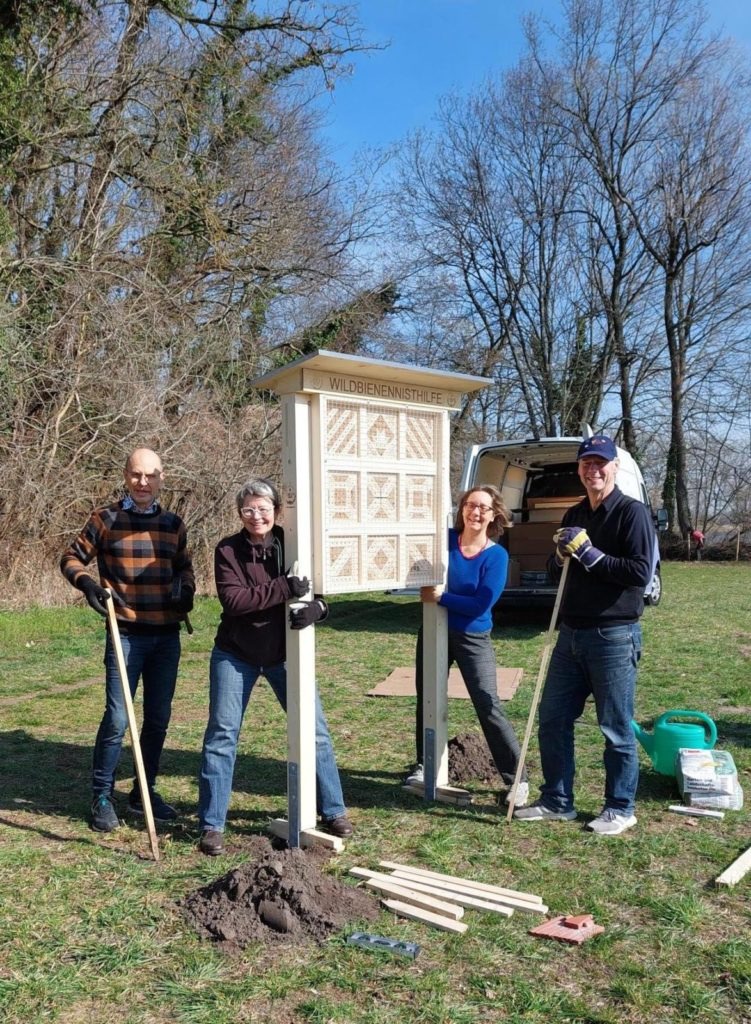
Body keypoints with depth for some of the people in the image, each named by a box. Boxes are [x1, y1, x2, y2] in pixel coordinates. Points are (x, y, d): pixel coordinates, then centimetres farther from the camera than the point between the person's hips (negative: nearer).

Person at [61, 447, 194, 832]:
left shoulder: (173, 524, 9)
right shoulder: (105, 519, -2)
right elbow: (71, 558, 4)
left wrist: (187, 590, 1)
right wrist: (86, 582, -16)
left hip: (167, 636, 4)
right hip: (126, 635, -4)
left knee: (158, 718, 11)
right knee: (117, 718, -5)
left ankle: (144, 792, 27)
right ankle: (102, 797, 14)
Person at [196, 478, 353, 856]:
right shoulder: (228, 550, -11)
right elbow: (232, 599, -23)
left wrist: (315, 608, -27)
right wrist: (283, 589, -33)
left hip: (284, 653, 2)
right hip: (235, 655, -1)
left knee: (314, 729, 4)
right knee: (222, 734, 2)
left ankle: (334, 811, 20)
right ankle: (212, 825, 15)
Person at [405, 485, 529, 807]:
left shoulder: (496, 556, -13)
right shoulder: (444, 539, -6)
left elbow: (480, 605, -19)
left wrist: (440, 597, -20)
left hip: (473, 638, -4)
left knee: (488, 706, -8)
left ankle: (517, 778, 4)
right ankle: (424, 765, 36)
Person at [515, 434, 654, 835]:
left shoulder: (632, 513, -9)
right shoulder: (574, 515, 13)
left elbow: (641, 572, -19)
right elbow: (558, 568, 19)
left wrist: (589, 553, -21)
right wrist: (560, 556, -3)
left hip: (614, 637, -7)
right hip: (571, 634, 7)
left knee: (616, 729, 5)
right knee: (552, 719, 11)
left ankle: (620, 809, 22)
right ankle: (557, 802, 26)